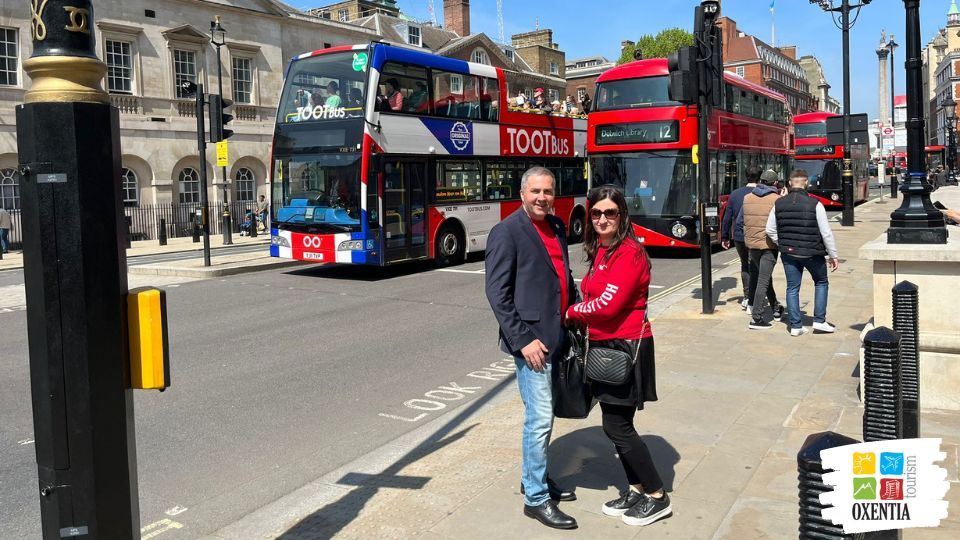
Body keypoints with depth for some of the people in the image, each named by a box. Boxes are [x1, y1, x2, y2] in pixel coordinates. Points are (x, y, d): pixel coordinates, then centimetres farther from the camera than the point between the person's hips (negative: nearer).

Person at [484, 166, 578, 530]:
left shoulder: (557, 227, 12)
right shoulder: (507, 232, -10)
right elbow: (497, 293, -14)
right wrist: (523, 340, -18)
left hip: (557, 336, 7)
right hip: (532, 339, -7)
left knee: (542, 414, 18)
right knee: (540, 418, -4)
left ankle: (533, 476, 34)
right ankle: (536, 498, 10)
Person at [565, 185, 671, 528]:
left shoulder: (629, 252, -17)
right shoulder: (600, 251, 11)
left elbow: (608, 304, -23)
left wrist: (572, 313, -8)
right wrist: (581, 317, -6)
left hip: (626, 346, -9)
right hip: (606, 345, 9)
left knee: (617, 426, -3)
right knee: (617, 424, 14)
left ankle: (657, 497, 12)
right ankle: (637, 489, 27)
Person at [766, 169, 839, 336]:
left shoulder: (779, 204, -2)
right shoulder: (814, 204, -12)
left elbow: (770, 230, 3)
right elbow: (826, 232, -10)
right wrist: (833, 255, -2)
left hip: (788, 253, 3)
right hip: (812, 253, -2)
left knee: (792, 288, 10)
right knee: (821, 283, 18)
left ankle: (795, 326, 11)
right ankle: (819, 320, 15)